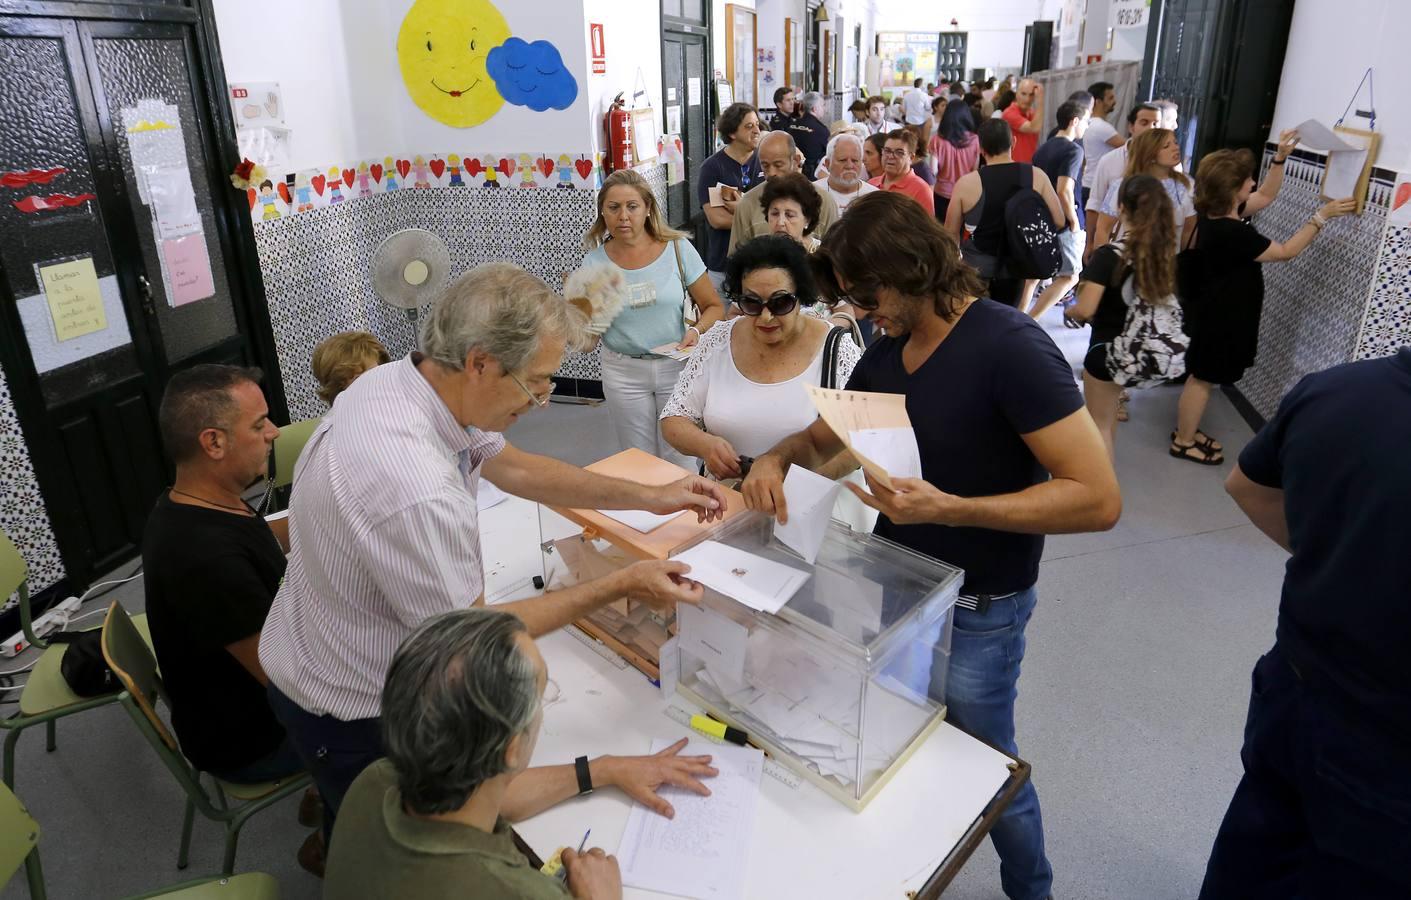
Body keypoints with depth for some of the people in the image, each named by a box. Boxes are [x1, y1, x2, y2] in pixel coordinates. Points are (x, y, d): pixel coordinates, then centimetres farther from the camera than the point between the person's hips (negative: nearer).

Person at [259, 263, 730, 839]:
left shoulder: (397, 379, -13)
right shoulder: (415, 492, -41)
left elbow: (514, 468, 1)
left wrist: (650, 497, -3)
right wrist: (620, 587, -20)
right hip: (352, 717, -7)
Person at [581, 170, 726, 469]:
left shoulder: (677, 248, -5)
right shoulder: (595, 262, -3)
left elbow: (714, 307, 1)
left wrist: (697, 330, -19)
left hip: (676, 367, -1)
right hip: (623, 373, 1)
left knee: (680, 463, 1)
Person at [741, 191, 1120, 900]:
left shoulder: (1008, 347, -22)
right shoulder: (887, 352, 0)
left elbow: (1098, 499, -26)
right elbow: (821, 437, 14)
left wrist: (947, 508, -33)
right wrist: (777, 458, -9)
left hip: (975, 613, -6)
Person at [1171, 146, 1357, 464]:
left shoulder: (1217, 214, -1)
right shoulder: (1231, 233, -29)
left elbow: (1266, 197, 16)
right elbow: (1286, 251, -17)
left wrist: (1280, 158, 10)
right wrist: (1322, 217, -14)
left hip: (1214, 311, 10)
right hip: (1220, 318, -10)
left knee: (1200, 376, 19)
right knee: (1203, 379, 3)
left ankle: (1186, 432, 32)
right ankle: (1183, 442, 17)